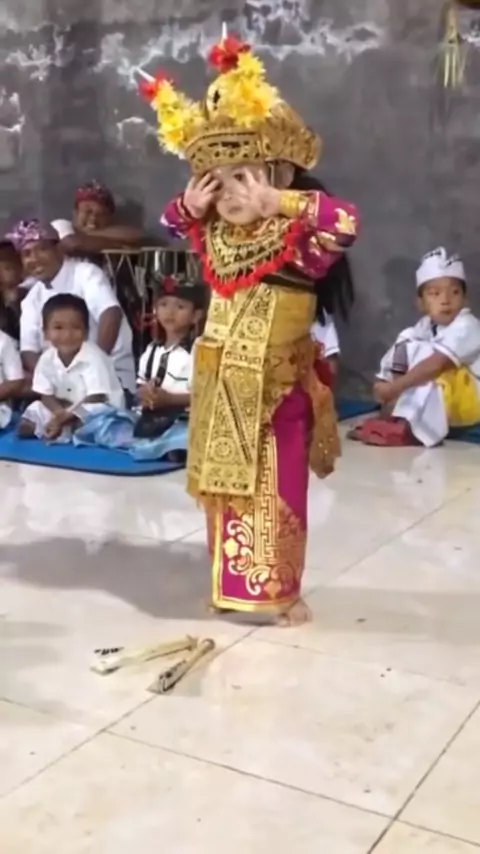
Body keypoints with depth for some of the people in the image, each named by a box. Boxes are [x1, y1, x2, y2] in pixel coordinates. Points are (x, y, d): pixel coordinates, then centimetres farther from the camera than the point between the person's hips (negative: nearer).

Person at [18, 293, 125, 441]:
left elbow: (95, 400, -23)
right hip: (64, 411, 6)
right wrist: (61, 412, -24)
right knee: (25, 426, -10)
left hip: (103, 412, -6)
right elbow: (46, 396, -3)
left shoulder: (93, 357, -22)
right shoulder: (47, 359, -6)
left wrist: (65, 418, -26)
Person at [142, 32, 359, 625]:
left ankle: (282, 592, 16)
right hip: (221, 387, 6)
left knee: (276, 492, 2)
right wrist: (189, 206, 2)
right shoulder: (215, 239, 4)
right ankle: (231, 582, 29)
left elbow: (345, 224, -32)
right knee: (225, 487, 15)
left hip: (276, 388, -6)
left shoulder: (295, 239, -14)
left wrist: (281, 201, -28)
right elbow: (174, 223, 24)